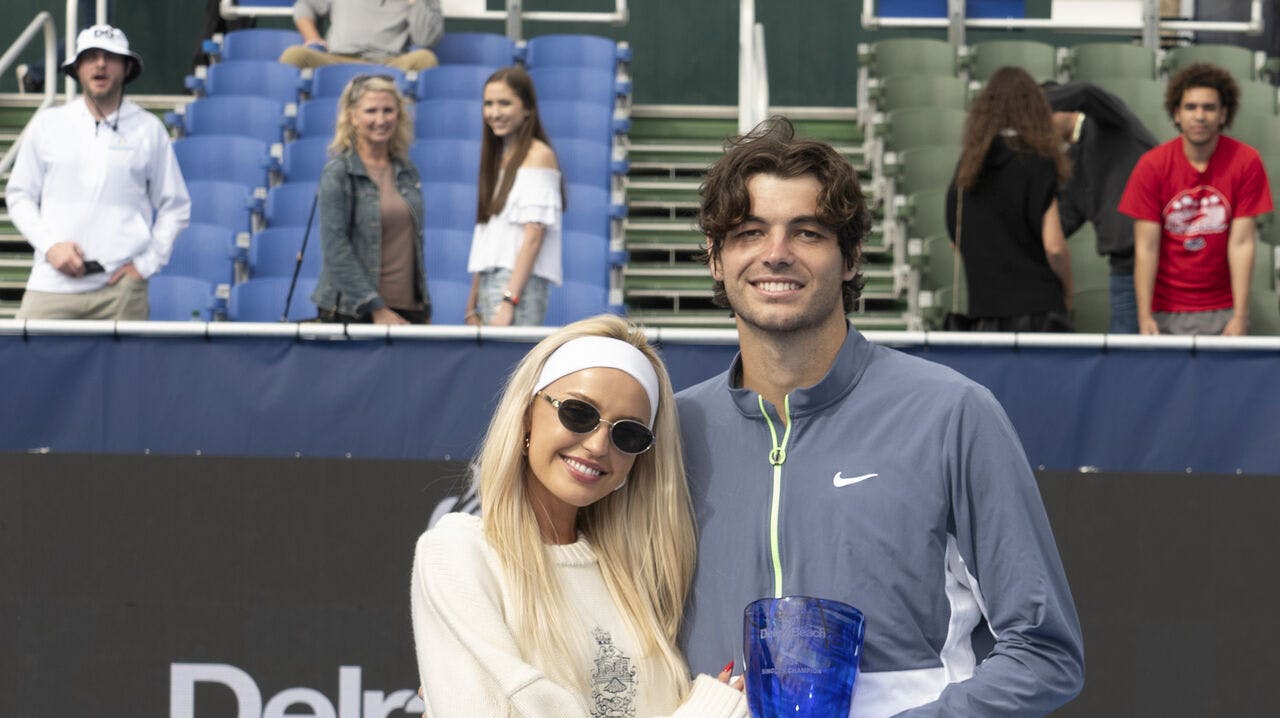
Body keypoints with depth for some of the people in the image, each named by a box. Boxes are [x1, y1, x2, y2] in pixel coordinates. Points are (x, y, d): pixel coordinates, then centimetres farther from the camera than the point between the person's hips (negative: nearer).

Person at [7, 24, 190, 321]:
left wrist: (146, 263, 0)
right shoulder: (46, 124, 11)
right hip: (52, 283, 1)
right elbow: (19, 196, 14)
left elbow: (175, 207, 12)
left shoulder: (148, 129, 9)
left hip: (120, 289, -1)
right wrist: (50, 245, -2)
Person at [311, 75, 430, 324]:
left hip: (409, 310, 5)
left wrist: (425, 308, 15)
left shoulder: (408, 172, 11)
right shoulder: (337, 172, -6)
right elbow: (335, 248, -12)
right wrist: (377, 309, -15)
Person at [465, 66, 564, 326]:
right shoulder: (499, 157, 20)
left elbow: (534, 236, -12)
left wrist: (509, 302, -19)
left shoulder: (538, 156, -4)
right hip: (489, 283, 7)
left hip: (520, 284, -7)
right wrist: (472, 307, 15)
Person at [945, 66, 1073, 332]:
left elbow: (956, 241, 15)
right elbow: (1054, 246, -10)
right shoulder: (1037, 162, -6)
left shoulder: (967, 165, 9)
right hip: (1038, 308, -5)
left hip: (983, 311, 5)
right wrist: (1067, 293, 6)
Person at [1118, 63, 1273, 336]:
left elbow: (1241, 243, -8)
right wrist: (1144, 317, -15)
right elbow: (1146, 247, -7)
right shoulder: (1152, 165, -5)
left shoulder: (1246, 162, -5)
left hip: (1223, 312, 0)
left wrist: (1240, 317, -14)